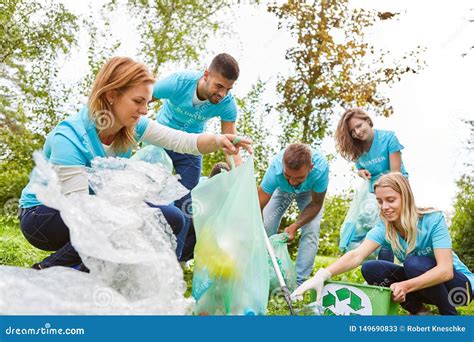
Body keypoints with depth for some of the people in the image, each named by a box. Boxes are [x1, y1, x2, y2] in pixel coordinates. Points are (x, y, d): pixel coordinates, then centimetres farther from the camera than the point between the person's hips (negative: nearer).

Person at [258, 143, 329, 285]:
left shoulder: (321, 167, -43)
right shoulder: (275, 169, -44)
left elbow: (316, 204, -24)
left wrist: (295, 226, -32)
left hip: (309, 192, 0)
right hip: (282, 190, 1)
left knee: (311, 230, -17)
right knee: (266, 227, -10)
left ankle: (298, 282, -8)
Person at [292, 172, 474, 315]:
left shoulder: (433, 220, -24)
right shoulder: (384, 228, -13)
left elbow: (445, 270, -32)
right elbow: (356, 255, -29)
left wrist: (406, 286, -47)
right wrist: (324, 274, -47)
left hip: (459, 284, -4)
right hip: (421, 282, 4)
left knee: (414, 263, -32)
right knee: (371, 269, -16)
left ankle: (450, 315, -10)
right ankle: (419, 312, 1)